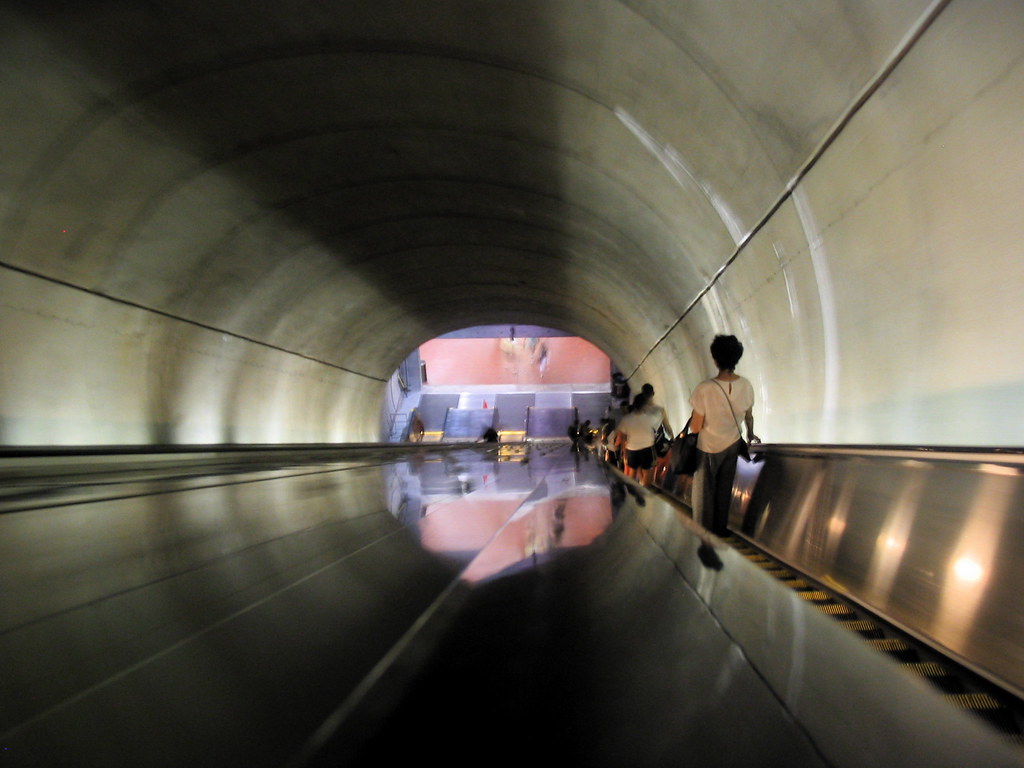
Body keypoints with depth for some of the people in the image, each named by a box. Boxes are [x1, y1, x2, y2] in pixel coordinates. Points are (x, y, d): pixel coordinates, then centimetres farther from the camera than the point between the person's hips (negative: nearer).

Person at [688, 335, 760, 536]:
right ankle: (720, 529, 33)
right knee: (725, 490, 19)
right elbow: (749, 417, 4)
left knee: (705, 492, 12)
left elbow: (695, 427, -22)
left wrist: (691, 420, 0)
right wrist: (751, 435, 23)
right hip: (732, 445, 4)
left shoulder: (704, 389, -30)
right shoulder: (746, 386, -15)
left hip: (708, 447, -4)